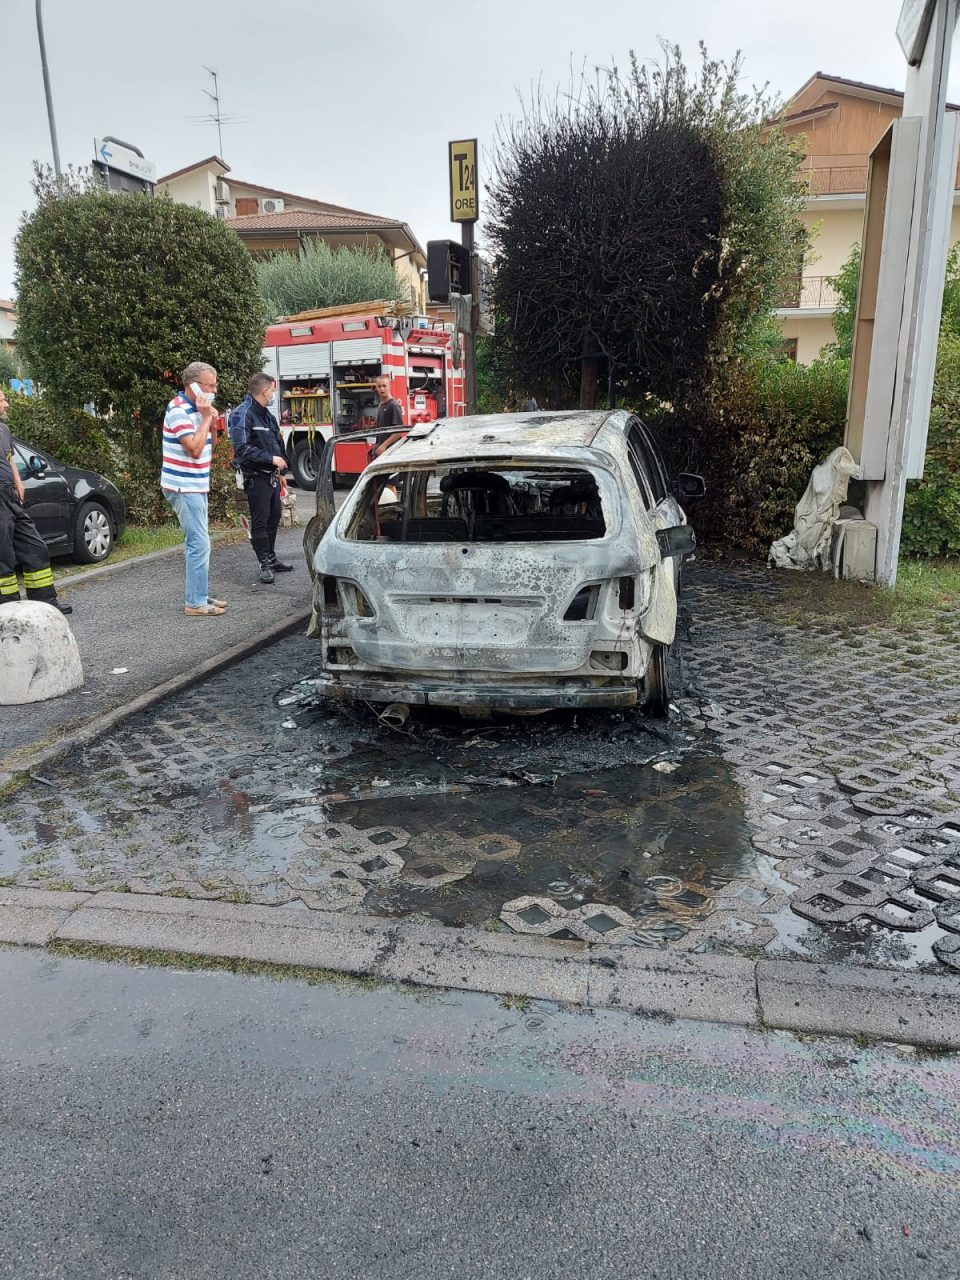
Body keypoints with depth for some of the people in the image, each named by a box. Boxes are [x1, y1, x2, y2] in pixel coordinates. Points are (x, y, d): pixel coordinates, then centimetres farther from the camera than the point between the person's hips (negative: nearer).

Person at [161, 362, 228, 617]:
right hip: (184, 488, -10)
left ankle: (198, 596, 23)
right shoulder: (178, 411, -16)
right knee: (199, 544, -10)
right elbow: (195, 449, -24)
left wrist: (211, 422, 1)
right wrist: (206, 417, -17)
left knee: (196, 543, 14)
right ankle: (195, 603, -5)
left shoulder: (195, 409, 12)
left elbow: (208, 447, 17)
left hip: (195, 487, 10)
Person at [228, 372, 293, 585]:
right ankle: (265, 565, 5)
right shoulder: (242, 414, -15)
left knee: (274, 518, 16)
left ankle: (271, 559, 29)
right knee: (260, 521, -3)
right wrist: (271, 459, -21)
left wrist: (281, 470, 17)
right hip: (256, 477, -9)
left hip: (272, 476, 9)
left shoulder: (266, 414, 14)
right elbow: (241, 448, -24)